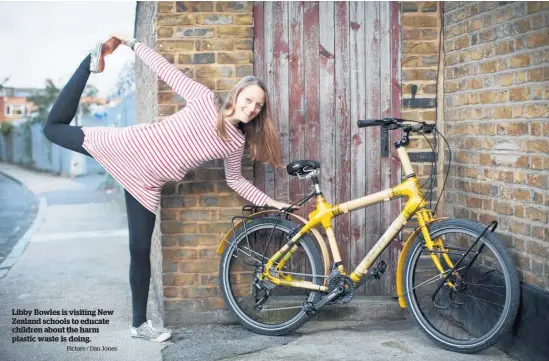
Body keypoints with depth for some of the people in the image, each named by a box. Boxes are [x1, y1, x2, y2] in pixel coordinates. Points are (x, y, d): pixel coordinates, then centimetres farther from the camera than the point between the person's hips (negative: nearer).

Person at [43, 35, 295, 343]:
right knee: (54, 127, 6)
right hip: (129, 148, -3)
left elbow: (236, 181, 11)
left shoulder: (236, 142, 0)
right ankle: (93, 62, 22)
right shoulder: (205, 100, -11)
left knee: (141, 250, 1)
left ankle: (140, 323, 14)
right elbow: (166, 70, -8)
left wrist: (271, 202, 7)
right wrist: (132, 43, -10)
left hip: (147, 182, 3)